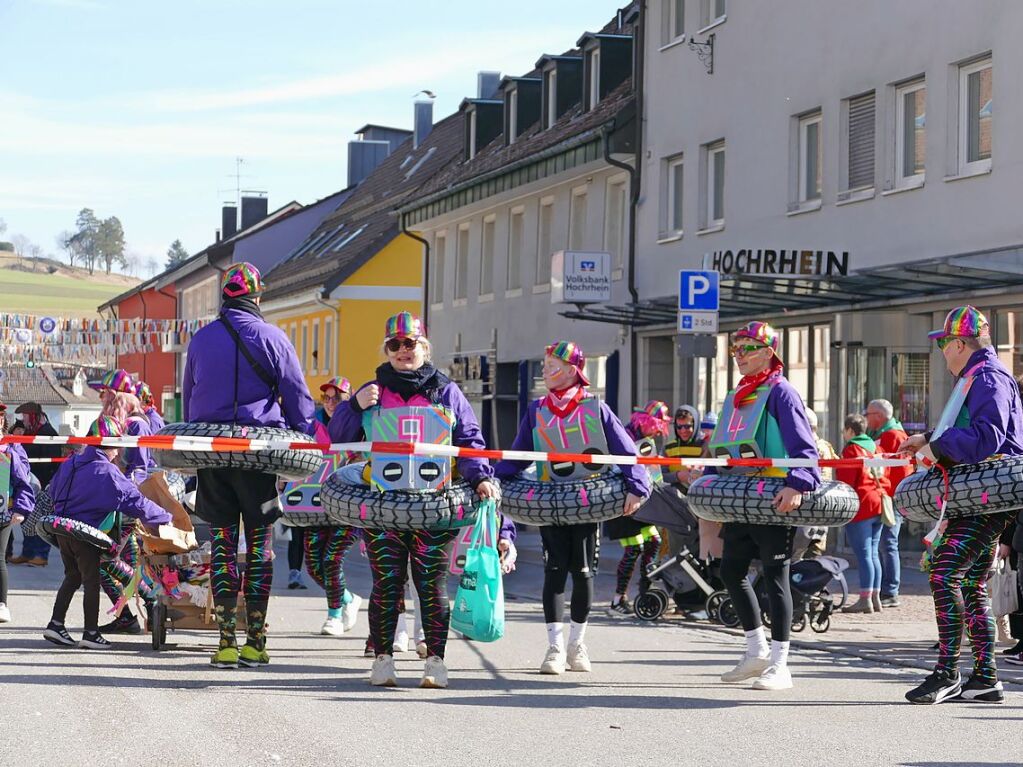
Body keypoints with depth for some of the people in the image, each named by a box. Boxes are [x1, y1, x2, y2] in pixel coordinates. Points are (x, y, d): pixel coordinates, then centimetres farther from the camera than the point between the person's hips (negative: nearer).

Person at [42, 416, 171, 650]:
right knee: (92, 580, 3)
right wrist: (165, 517, -12)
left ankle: (56, 624, 16)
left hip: (62, 531, 7)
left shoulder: (70, 464, 6)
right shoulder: (107, 472, -16)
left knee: (72, 576, 19)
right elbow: (135, 501, -18)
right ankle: (91, 633, 5)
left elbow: (53, 491, 19)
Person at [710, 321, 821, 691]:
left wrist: (796, 485, -32)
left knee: (775, 576, -3)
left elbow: (804, 447, -18)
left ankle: (779, 666, 2)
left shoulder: (780, 392, -9)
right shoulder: (735, 398, 17)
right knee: (731, 571, 11)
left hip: (774, 502, -8)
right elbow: (721, 451, 24)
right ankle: (757, 651, 25)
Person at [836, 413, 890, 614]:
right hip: (878, 506, 8)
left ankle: (865, 599, -12)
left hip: (860, 507, -8)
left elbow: (845, 481, -13)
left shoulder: (851, 449, -8)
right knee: (873, 553, 11)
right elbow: (884, 477, 17)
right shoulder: (874, 448, 16)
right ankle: (875, 598, 12)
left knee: (863, 553, -9)